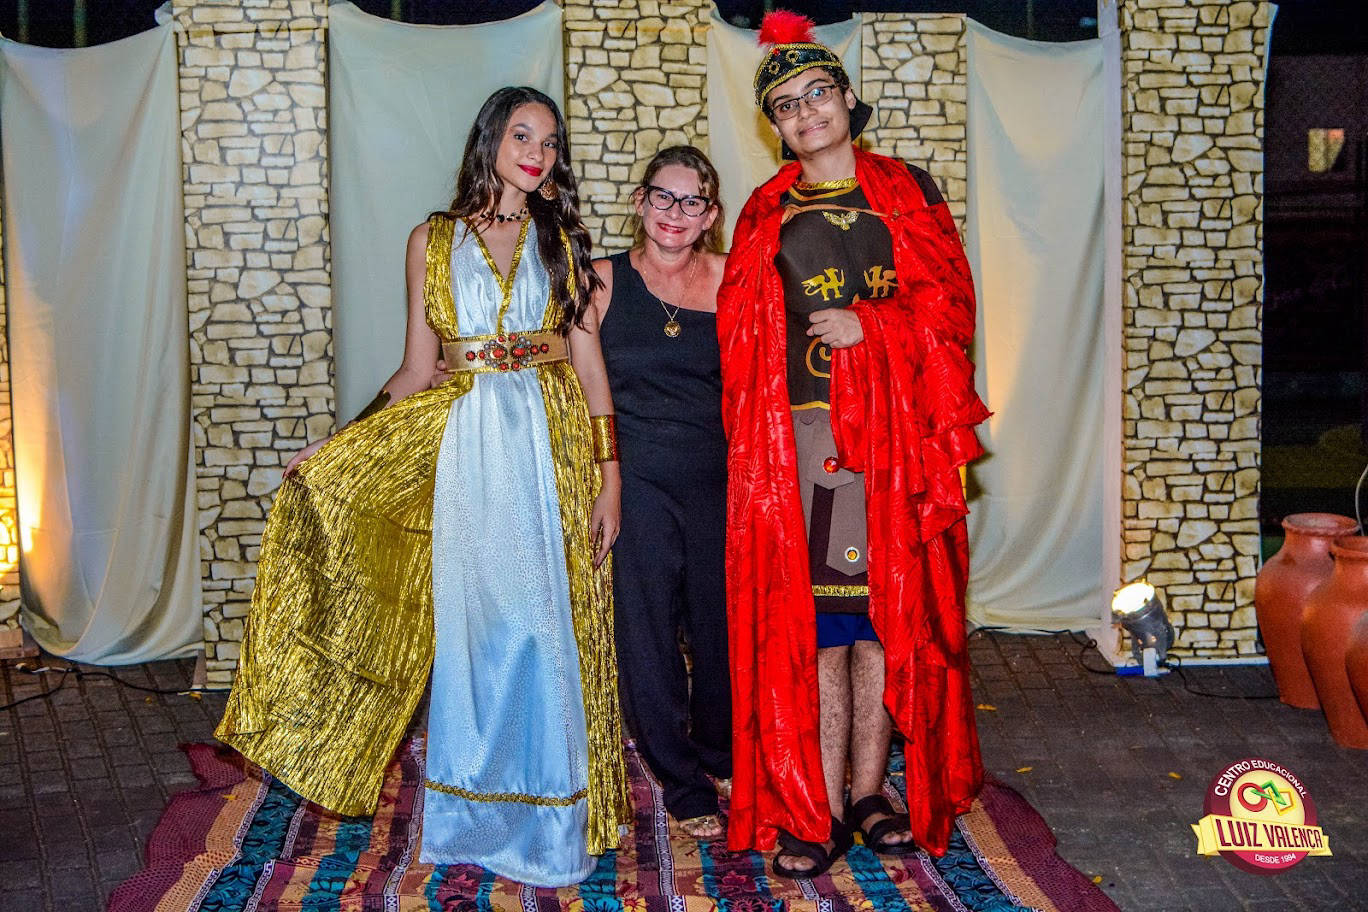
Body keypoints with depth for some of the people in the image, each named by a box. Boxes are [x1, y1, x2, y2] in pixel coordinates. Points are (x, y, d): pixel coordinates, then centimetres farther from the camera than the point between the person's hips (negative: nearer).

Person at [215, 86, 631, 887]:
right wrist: (336, 446, 2)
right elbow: (417, 370, 9)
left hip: (555, 446, 0)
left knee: (550, 625, 1)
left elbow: (588, 362, 5)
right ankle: (473, 816, 19)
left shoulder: (563, 240, 10)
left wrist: (610, 476, -1)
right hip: (464, 452, 0)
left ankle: (550, 820, 15)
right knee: (469, 624, 4)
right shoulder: (433, 241, 10)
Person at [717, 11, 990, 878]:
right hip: (799, 434, 1)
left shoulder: (907, 192, 10)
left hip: (892, 430, 0)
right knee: (811, 619, -3)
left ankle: (871, 791, 12)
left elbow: (950, 303, 3)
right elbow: (742, 339, 10)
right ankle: (819, 808, 3)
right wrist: (755, 443, 1)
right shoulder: (765, 215, 14)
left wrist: (867, 326, -11)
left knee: (886, 610, 1)